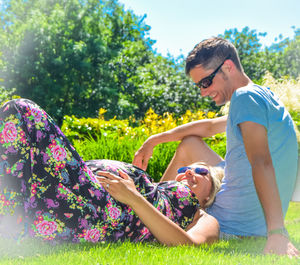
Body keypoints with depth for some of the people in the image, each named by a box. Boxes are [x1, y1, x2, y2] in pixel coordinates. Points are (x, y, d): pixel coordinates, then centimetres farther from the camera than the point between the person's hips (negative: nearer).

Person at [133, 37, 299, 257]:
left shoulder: (246, 97, -19)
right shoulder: (262, 95, 12)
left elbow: (262, 163, -32)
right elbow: (209, 126, 23)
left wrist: (277, 233, -42)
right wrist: (153, 141, 23)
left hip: (233, 227, -10)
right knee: (190, 143, 24)